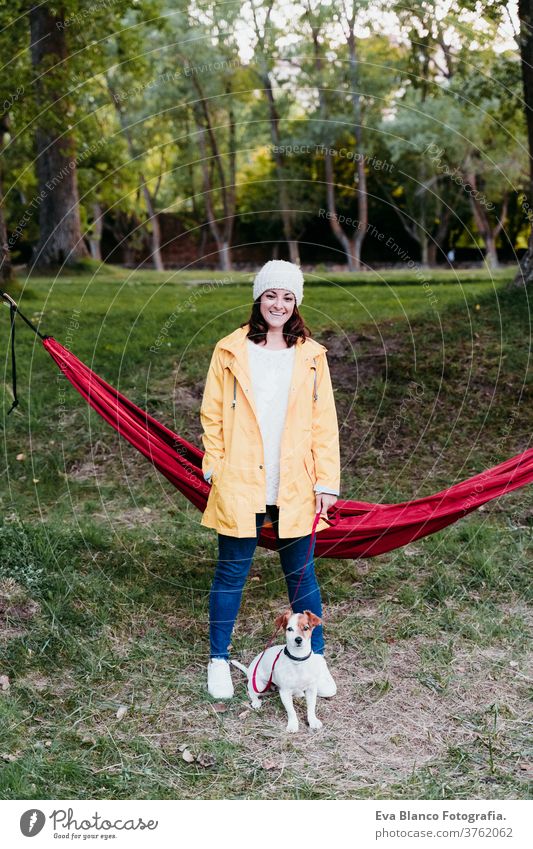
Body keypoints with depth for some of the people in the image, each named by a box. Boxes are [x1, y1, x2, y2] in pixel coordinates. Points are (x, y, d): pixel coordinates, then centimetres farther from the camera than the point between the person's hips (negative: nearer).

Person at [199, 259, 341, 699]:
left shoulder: (311, 355, 3)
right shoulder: (230, 351, 1)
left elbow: (324, 424, 2)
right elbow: (212, 415, 5)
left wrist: (327, 481, -2)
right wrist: (216, 467, -3)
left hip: (295, 488, 1)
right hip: (239, 485, -1)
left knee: (301, 574, 11)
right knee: (231, 573, 9)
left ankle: (316, 659, 26)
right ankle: (219, 660, 25)